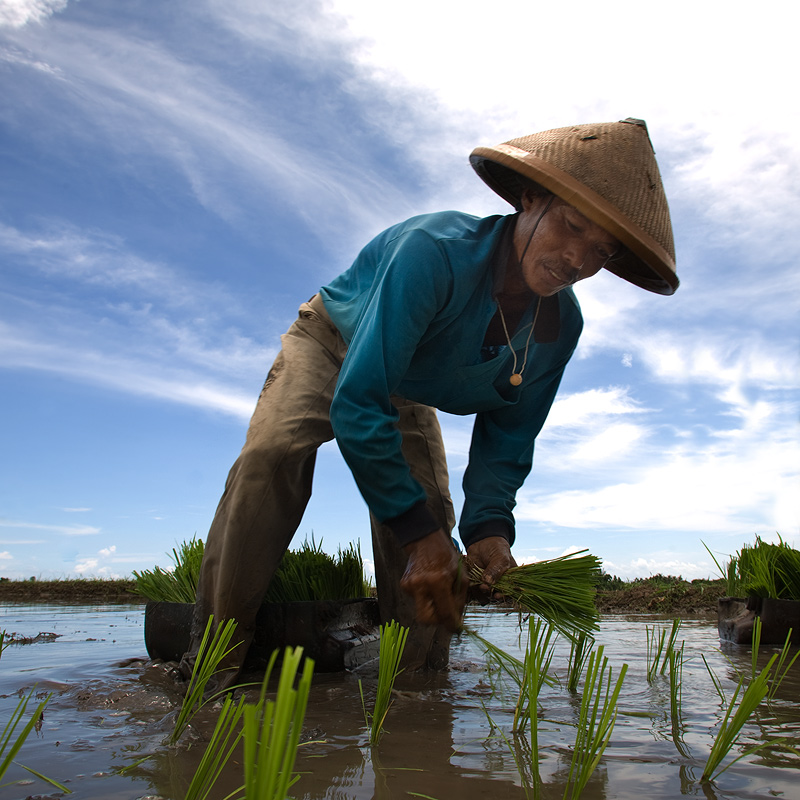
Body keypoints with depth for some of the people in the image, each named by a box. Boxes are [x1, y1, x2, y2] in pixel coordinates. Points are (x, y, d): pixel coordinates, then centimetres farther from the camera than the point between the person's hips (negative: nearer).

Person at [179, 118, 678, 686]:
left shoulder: (561, 327, -19)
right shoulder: (434, 250, -40)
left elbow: (507, 439, -9)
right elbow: (356, 405, -41)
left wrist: (489, 525, -27)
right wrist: (418, 530, -40)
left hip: (407, 393, 5)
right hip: (332, 345, -5)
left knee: (431, 516, -11)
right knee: (273, 452, -31)